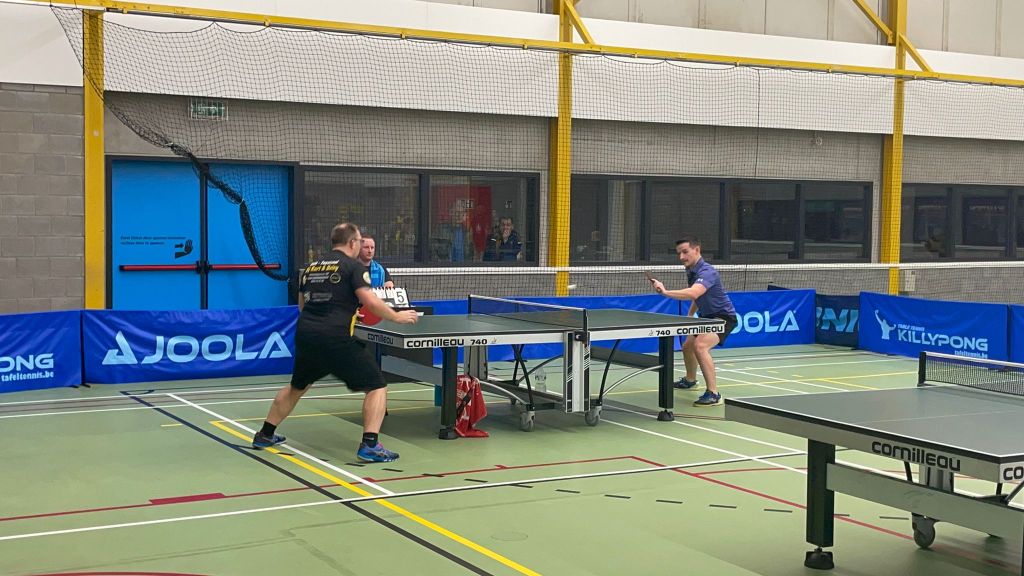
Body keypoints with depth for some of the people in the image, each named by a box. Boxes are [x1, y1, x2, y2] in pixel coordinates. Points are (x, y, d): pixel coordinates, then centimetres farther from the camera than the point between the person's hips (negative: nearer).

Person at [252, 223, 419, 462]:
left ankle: (265, 435, 37)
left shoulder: (311, 267, 18)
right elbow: (371, 302, -12)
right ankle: (369, 445, -11)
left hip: (305, 335, 7)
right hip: (336, 339, -7)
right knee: (376, 386, 2)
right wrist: (397, 317, 3)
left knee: (297, 386, 30)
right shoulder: (352, 266, -2)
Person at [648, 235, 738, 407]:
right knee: (687, 347, 25)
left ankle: (713, 394, -29)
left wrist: (666, 292, -55)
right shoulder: (691, 271, 1)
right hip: (707, 316, 10)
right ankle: (690, 380, 54)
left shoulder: (707, 272, -29)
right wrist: (690, 314, 15)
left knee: (700, 346, -32)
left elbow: (693, 293, -48)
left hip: (723, 316, -10)